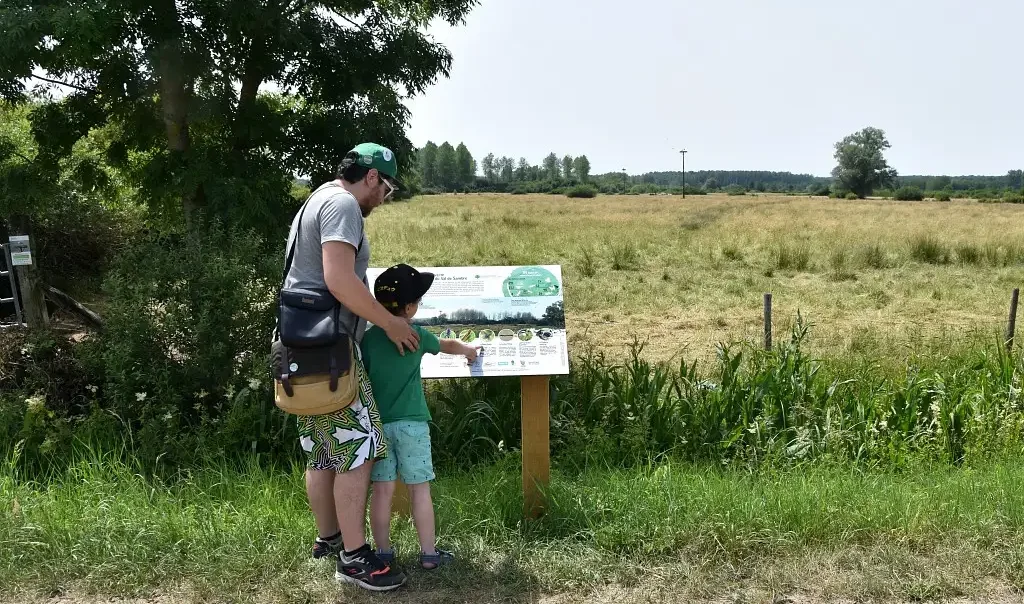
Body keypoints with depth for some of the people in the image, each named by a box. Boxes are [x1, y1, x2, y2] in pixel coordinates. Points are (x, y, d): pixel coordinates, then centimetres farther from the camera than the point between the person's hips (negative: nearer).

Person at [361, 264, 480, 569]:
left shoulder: (366, 339, -2)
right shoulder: (417, 335, -2)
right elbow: (447, 345, 18)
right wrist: (468, 350, 39)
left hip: (376, 423, 2)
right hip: (411, 423, -2)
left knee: (382, 490, 8)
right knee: (419, 489, 6)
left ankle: (383, 552, 19)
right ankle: (428, 553, 13)